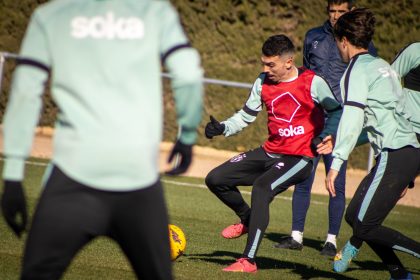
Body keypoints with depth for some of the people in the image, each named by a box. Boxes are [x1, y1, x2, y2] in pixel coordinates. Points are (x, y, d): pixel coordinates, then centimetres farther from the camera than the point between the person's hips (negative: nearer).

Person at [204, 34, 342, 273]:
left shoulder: (313, 83, -12)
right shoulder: (263, 83, 3)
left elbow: (336, 111, 1)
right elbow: (246, 116, 11)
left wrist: (327, 136, -16)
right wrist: (222, 128, -6)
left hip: (299, 157, -7)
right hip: (270, 152, 7)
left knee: (262, 187, -33)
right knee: (215, 179, 0)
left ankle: (249, 261, -30)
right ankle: (248, 219, 28)